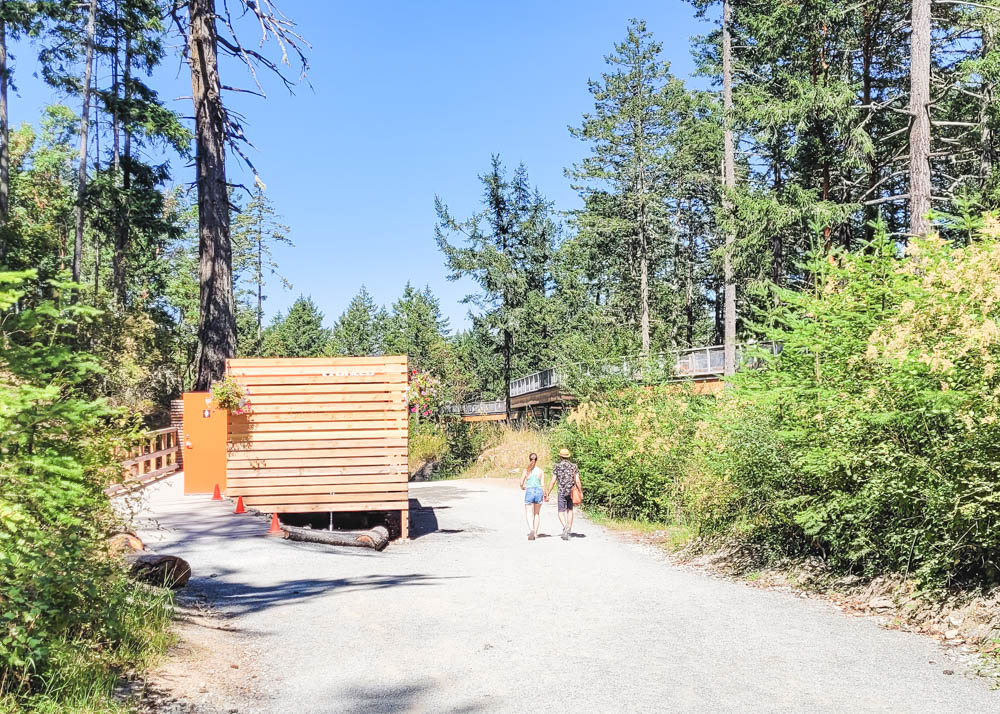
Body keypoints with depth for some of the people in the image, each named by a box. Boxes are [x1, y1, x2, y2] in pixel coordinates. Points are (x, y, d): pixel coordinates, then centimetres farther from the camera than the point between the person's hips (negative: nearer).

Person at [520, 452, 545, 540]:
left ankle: (531, 530, -25)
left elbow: (521, 483, -1)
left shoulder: (526, 471, -3)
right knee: (537, 513, 18)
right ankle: (535, 533, 22)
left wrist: (522, 487, 22)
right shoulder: (541, 471, -1)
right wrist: (546, 495, 9)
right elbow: (543, 484, -2)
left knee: (529, 514, 0)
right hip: (539, 492, 2)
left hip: (529, 492, -2)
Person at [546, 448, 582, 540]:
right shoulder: (574, 466, 4)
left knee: (561, 512, 4)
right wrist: (581, 493, 6)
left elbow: (553, 482, -4)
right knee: (570, 510, 19)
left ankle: (565, 526, -22)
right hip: (572, 492, 2)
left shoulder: (557, 466, -1)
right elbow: (577, 481, -2)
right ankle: (569, 530, 18)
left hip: (561, 492, -2)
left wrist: (548, 494, 1)